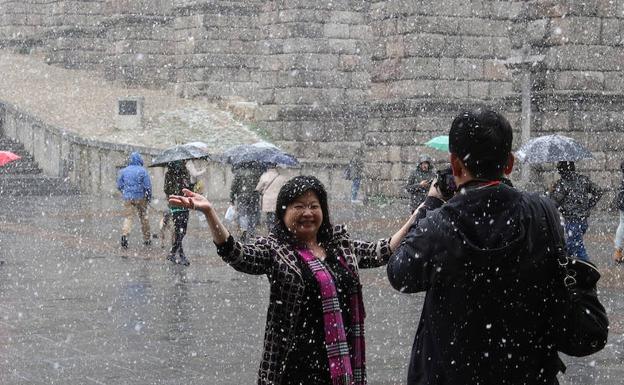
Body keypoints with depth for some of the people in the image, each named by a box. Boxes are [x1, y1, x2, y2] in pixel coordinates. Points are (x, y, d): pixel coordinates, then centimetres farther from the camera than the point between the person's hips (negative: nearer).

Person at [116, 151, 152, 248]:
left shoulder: (123, 171, 3)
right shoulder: (142, 171, -6)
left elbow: (119, 186, 7)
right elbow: (147, 186, -7)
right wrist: (149, 197, 6)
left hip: (128, 198, 2)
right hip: (140, 197, -2)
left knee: (128, 217, 2)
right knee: (144, 217, 12)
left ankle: (125, 234, -24)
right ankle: (146, 239, 19)